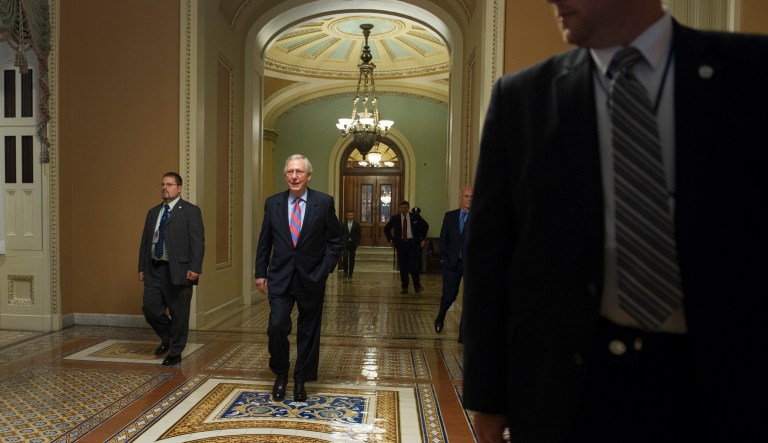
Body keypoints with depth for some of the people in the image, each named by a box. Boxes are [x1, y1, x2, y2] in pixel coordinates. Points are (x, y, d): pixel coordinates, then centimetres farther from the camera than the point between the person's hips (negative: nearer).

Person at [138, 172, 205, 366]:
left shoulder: (190, 211, -4)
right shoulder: (153, 212, 15)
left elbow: (197, 242, -10)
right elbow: (145, 241, 17)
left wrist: (194, 268, -18)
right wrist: (142, 267, 13)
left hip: (178, 270, -6)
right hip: (154, 269, 6)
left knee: (178, 313, 2)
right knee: (149, 308, 5)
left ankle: (175, 352, 19)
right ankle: (167, 338, 31)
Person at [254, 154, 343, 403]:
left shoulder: (324, 202, -4)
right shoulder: (272, 203, 3)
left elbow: (335, 240, 1)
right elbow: (264, 242, 9)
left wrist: (324, 270, -7)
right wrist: (261, 272, 6)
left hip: (311, 278, -1)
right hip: (280, 277, 1)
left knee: (308, 332, 9)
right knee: (277, 327, -8)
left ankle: (300, 380, 28)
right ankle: (280, 375, 19)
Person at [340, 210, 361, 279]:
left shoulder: (357, 225, 4)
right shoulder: (343, 224, 7)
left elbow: (358, 235, 2)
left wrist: (357, 243, -8)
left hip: (353, 243, 0)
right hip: (345, 243, 0)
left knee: (352, 259, 3)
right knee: (345, 257, -12)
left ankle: (350, 273, 11)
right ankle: (345, 271, 2)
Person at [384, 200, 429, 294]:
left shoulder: (415, 216, 2)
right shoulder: (395, 218, 5)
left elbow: (426, 226, 14)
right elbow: (386, 228, 17)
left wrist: (423, 238, 9)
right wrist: (390, 239, 10)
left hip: (413, 243, -2)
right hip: (400, 244, 2)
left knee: (414, 265, -8)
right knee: (402, 266, 4)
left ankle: (417, 286, 5)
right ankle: (404, 287, 13)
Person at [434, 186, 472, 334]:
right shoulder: (450, 216, 7)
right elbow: (443, 238, 7)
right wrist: (444, 258, 0)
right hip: (452, 262, 1)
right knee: (449, 295, 5)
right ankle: (440, 318, 33)